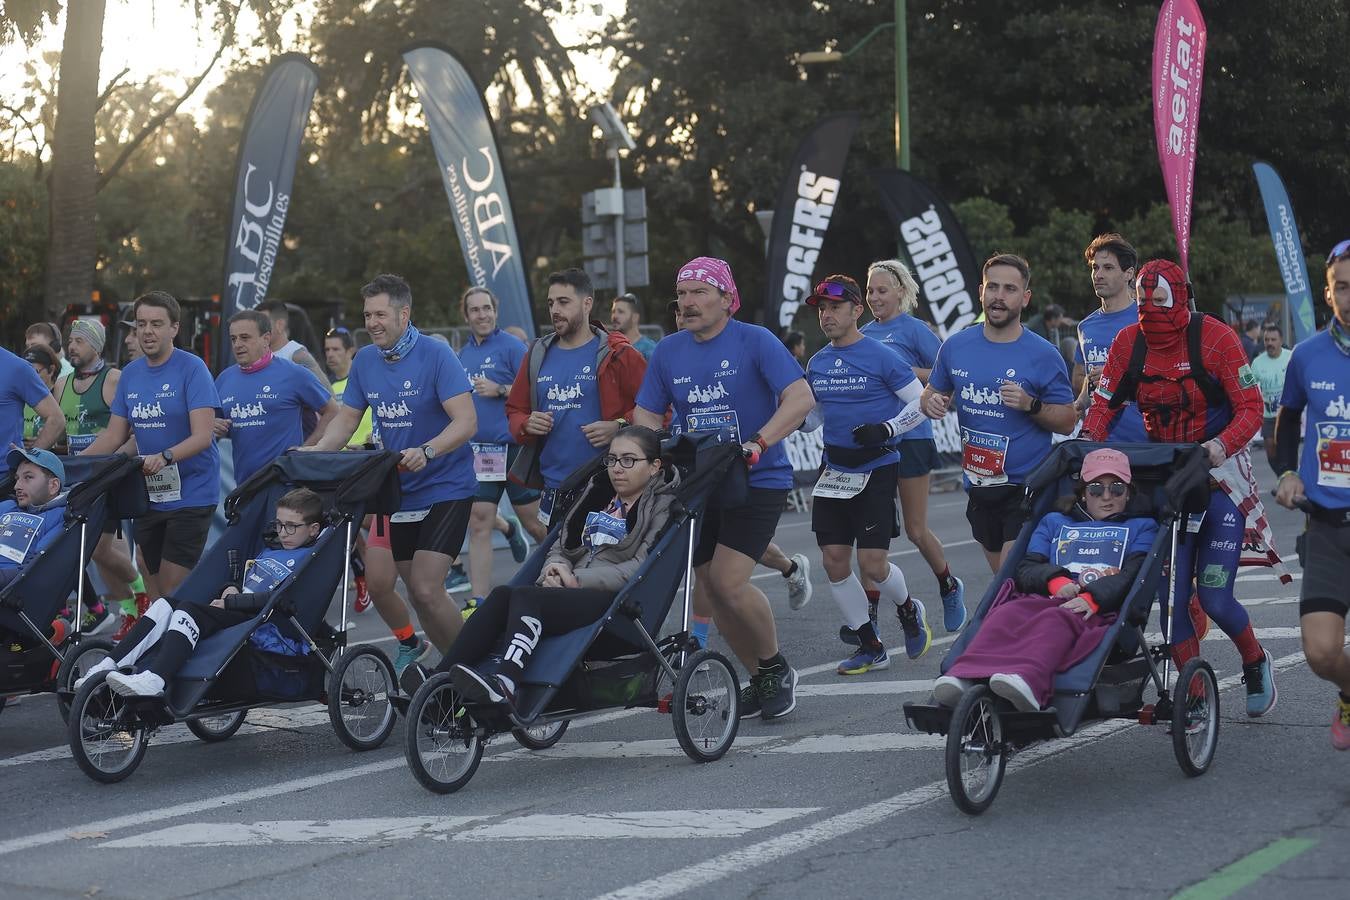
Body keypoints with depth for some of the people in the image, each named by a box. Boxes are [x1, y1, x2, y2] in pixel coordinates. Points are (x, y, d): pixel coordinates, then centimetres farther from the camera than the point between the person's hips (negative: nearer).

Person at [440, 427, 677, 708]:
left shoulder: (664, 506, 5)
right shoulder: (599, 492, 26)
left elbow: (642, 568, -9)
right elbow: (561, 546, 24)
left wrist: (579, 579, -12)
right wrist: (557, 569, -1)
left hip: (618, 601, -6)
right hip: (572, 591, 6)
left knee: (526, 597, -32)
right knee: (502, 594, -24)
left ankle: (505, 686, -56)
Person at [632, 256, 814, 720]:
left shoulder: (755, 341, -10)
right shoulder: (668, 352, 6)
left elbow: (800, 398, -18)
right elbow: (647, 416, 9)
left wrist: (759, 443, -30)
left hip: (757, 481, -6)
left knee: (729, 582, -18)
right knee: (711, 587, 6)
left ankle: (777, 668, 5)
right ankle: (759, 680, 24)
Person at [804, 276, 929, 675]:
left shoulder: (882, 357, -9)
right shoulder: (816, 364, 8)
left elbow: (920, 403, -5)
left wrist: (885, 430, -18)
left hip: (877, 470, -6)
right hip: (835, 472, 6)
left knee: (872, 562, -9)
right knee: (834, 560, 0)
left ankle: (909, 611, 23)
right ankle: (870, 646, 12)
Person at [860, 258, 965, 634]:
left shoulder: (914, 329, -5)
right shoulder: (865, 334, 11)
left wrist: (908, 371, -18)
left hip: (910, 437, -5)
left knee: (916, 530, 4)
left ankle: (949, 587, 30)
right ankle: (869, 614, 1)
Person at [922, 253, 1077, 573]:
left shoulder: (1044, 355, -9)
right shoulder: (956, 346, 3)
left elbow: (1068, 422, -6)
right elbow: (932, 393, 16)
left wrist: (1030, 405, -23)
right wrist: (932, 403, -8)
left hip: (1026, 487, -5)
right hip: (977, 484, 5)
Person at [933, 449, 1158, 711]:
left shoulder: (1141, 528, 27)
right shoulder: (1054, 522, 35)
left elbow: (1134, 574, 6)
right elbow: (1027, 568, 19)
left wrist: (1093, 597, -14)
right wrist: (1055, 581, -6)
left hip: (1102, 612, -3)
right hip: (1047, 599, 3)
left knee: (1055, 620, -38)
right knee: (1007, 614, -33)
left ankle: (1028, 681, -69)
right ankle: (964, 677, -58)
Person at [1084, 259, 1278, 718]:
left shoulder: (1215, 337, -13)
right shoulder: (1129, 342, -2)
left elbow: (1250, 408, -14)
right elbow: (1103, 404, 3)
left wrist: (1222, 444, -32)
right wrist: (1089, 441, -17)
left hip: (1218, 473, -4)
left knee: (1214, 598, -8)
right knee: (1171, 594, -4)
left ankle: (1255, 663, 22)